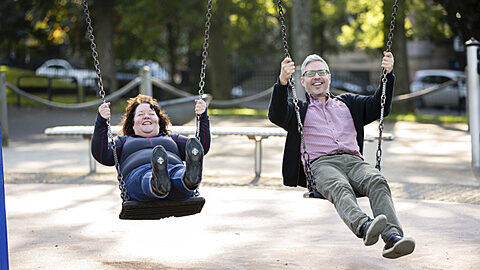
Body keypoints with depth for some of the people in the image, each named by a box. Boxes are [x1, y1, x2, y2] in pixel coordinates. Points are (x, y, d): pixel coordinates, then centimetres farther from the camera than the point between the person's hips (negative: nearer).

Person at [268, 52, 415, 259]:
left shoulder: (347, 103, 34)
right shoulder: (298, 110, 25)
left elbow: (378, 107, 23)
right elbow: (276, 116, 3)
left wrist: (388, 75, 7)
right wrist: (283, 82, -14)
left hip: (354, 161, 2)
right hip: (321, 164, -2)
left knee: (377, 182, -32)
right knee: (339, 187, -38)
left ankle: (393, 237, -52)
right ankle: (364, 227, -65)